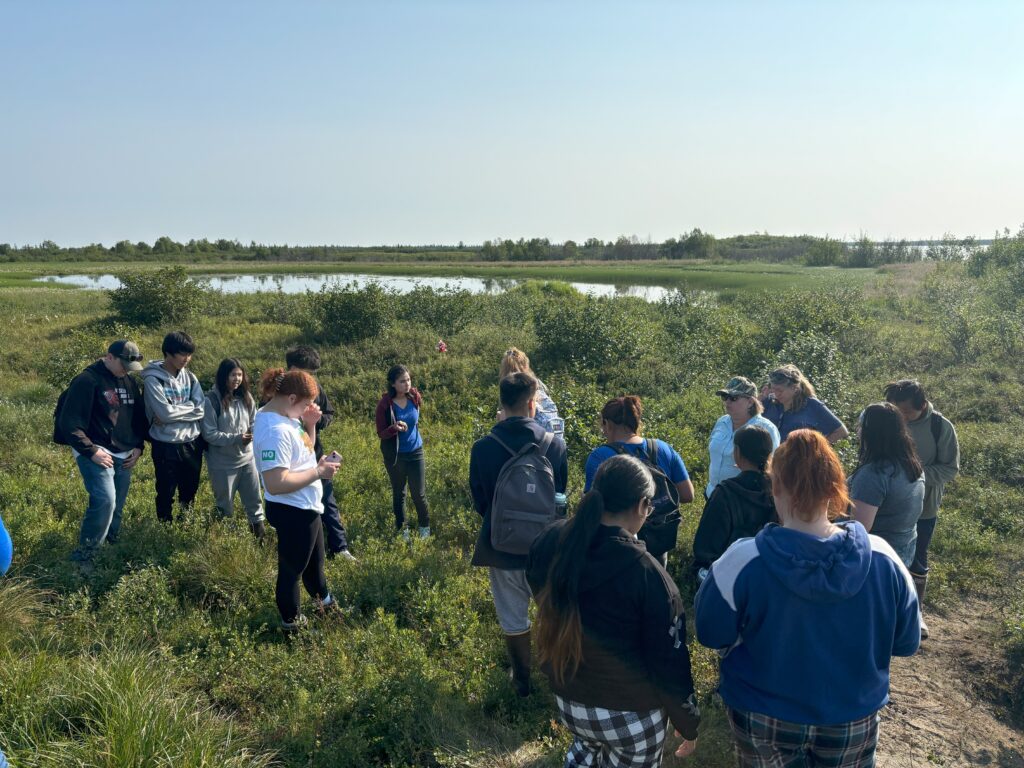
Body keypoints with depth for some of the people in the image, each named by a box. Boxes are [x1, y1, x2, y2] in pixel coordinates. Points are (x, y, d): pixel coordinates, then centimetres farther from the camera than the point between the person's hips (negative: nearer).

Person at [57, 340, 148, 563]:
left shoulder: (130, 382, 11)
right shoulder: (87, 381, -12)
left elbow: (140, 417, 21)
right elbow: (70, 422, -14)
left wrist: (138, 446, 9)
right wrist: (91, 451, -18)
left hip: (124, 456, 7)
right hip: (96, 453, -7)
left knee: (117, 506, 11)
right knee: (105, 501, -22)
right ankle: (83, 555, -9)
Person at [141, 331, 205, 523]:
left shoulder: (189, 377, 4)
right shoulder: (153, 379, -13)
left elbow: (202, 409, -7)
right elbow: (166, 413, -22)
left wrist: (175, 411, -15)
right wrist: (190, 406, -9)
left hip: (192, 442, 5)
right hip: (166, 445, -5)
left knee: (190, 490, 18)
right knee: (166, 493, 10)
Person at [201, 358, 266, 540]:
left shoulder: (246, 397, 0)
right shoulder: (212, 400, -15)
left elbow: (254, 424, 6)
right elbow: (209, 434, -16)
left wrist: (253, 434, -17)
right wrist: (236, 438, -24)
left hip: (247, 458, 4)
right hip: (222, 464, -4)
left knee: (254, 501, 13)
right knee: (225, 506, 13)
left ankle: (261, 535, 26)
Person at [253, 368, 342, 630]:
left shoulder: (285, 417, 1)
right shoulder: (275, 431, -30)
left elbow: (304, 450, 16)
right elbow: (275, 484, -35)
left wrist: (310, 424, -2)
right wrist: (318, 471, -26)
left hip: (305, 507, 10)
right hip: (291, 512, -10)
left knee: (315, 561, 31)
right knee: (292, 568, 12)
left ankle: (323, 600, 54)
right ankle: (291, 622, 33)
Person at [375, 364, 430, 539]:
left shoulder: (415, 397, -9)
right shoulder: (385, 404, -18)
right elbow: (381, 433, -13)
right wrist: (395, 428, -31)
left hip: (415, 452, 2)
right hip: (395, 456, -2)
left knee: (419, 493, 5)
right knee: (399, 493, 14)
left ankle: (425, 528, 26)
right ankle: (402, 530, 29)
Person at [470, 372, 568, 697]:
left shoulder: (482, 447, -14)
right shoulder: (555, 444, -13)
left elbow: (478, 501, 0)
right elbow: (562, 495, 1)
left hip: (502, 546, 0)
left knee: (513, 619, 17)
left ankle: (522, 680, 32)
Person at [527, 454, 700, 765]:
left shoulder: (548, 544, -14)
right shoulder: (648, 575, -29)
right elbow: (669, 663, -18)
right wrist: (688, 722, -3)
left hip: (568, 700, 5)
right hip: (632, 715, -4)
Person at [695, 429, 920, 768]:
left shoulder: (742, 562, -28)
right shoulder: (883, 559, -20)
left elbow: (710, 634, -12)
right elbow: (907, 643, -4)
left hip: (764, 722, -1)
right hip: (854, 720, 2)